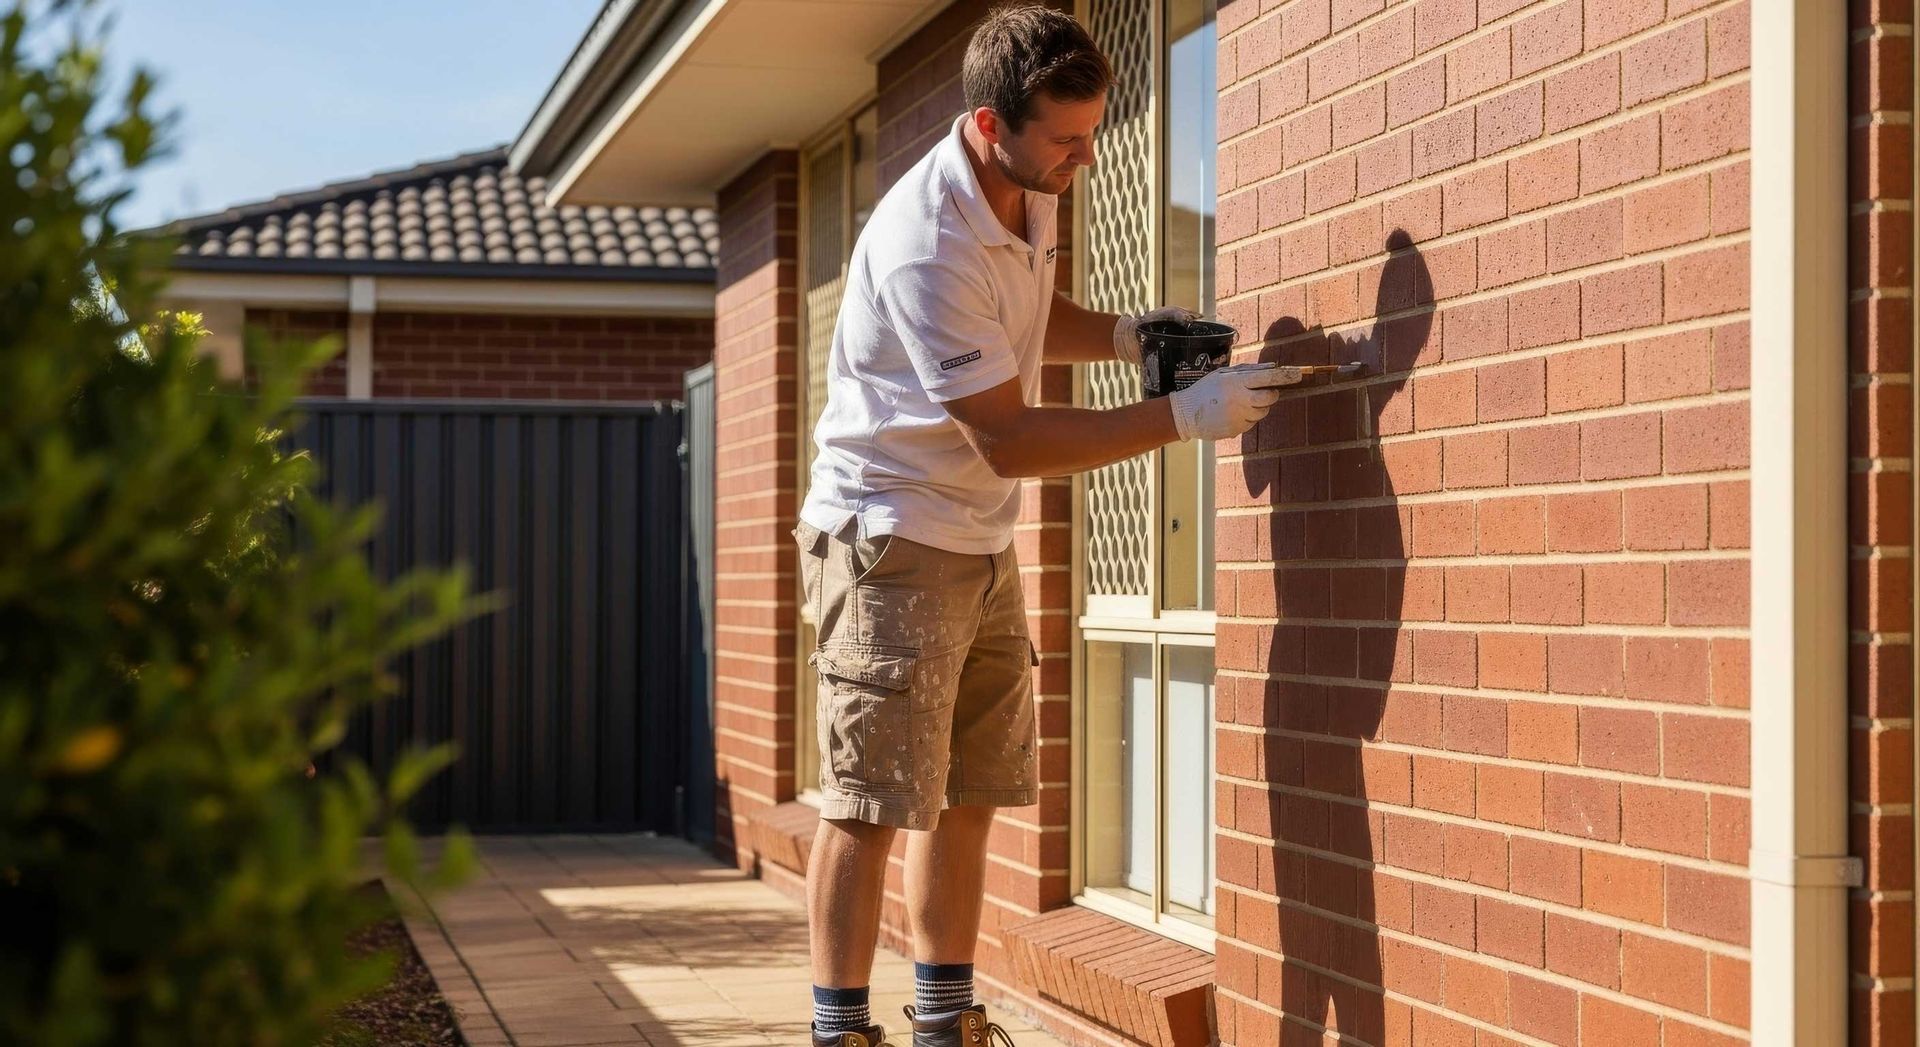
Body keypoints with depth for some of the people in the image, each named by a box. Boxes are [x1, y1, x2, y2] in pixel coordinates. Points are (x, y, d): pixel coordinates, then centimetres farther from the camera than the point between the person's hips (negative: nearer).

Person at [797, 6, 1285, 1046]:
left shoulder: (1026, 192, 2)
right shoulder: (927, 246, -26)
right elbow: (1009, 439, -24)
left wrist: (1123, 333, 2)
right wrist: (1182, 417, -25)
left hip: (980, 544, 9)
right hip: (890, 538, -9)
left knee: (968, 797, 12)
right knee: (871, 803, -7)